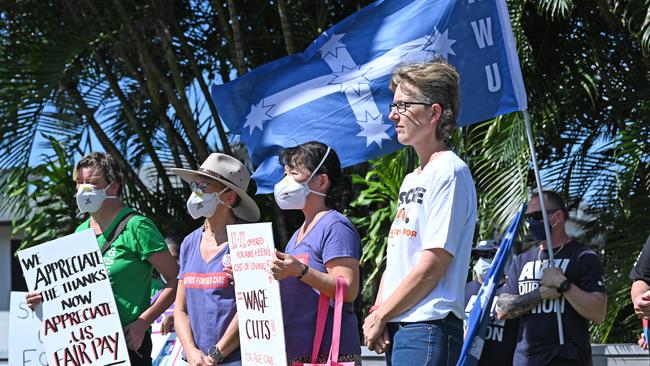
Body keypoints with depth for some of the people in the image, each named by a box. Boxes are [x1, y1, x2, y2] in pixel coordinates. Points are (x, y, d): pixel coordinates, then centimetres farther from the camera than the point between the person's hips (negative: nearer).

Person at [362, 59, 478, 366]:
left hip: (428, 329, -9)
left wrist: (380, 317, -8)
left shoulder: (449, 172, -8)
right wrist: (377, 314, 3)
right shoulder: (411, 180, 21)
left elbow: (433, 264, -14)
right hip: (395, 330, 9)